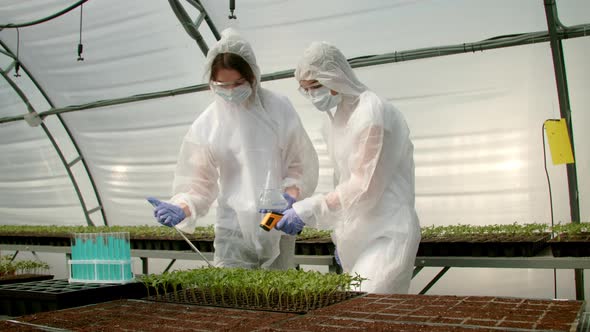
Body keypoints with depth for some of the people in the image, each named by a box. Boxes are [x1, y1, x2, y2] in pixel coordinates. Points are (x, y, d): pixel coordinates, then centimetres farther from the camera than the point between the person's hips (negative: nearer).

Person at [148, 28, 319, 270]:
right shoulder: (207, 124, -1)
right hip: (233, 230, 0)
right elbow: (199, 183, 0)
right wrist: (181, 209, -18)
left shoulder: (278, 109, -2)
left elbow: (300, 164, 2)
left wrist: (291, 193, -16)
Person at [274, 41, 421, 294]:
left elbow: (364, 187, -19)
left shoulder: (372, 113, -14)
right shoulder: (340, 117, 13)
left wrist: (308, 211, -20)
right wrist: (341, 237, 17)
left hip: (386, 235, -8)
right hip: (357, 237, 8)